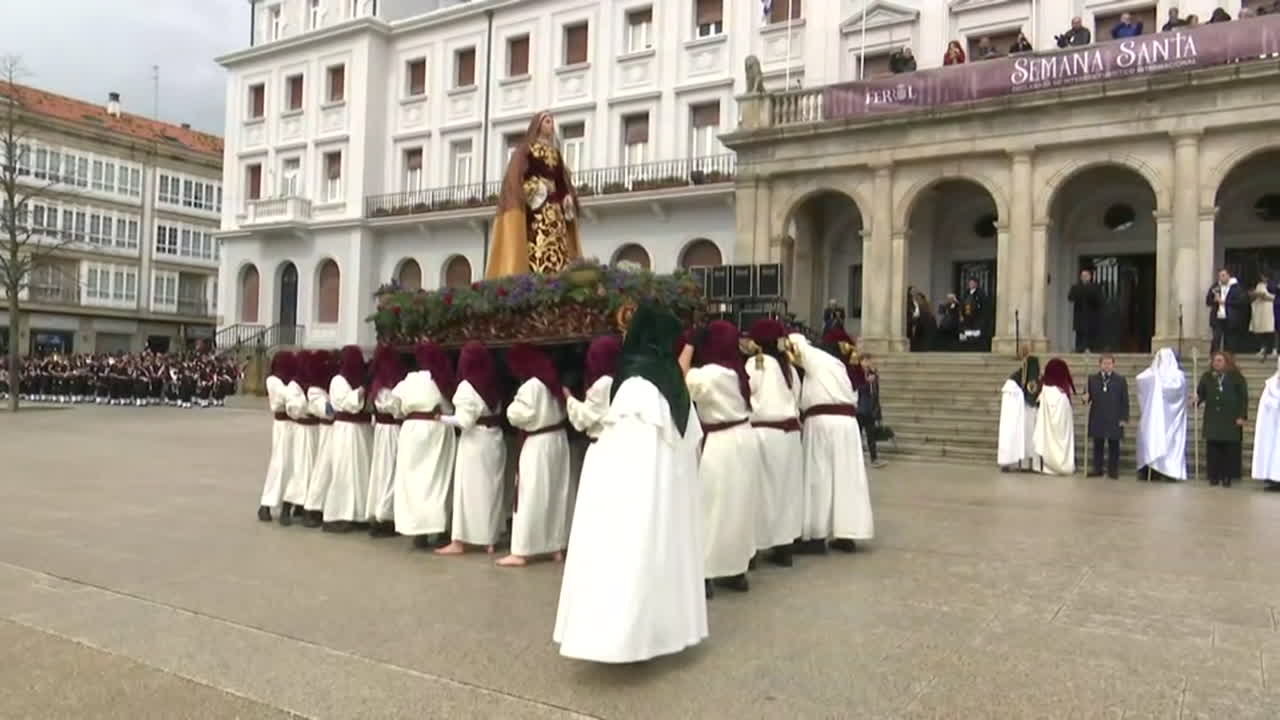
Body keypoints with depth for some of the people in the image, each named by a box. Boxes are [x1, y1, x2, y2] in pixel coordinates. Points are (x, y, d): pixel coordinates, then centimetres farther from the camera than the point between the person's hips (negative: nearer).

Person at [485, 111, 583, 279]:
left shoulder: (555, 152, 25)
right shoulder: (526, 149, 8)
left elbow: (562, 178, 21)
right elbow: (516, 174, -4)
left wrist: (568, 196, 3)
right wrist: (532, 188, -19)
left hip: (555, 205, 6)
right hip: (536, 203, -6)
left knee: (557, 243, -5)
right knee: (537, 240, -20)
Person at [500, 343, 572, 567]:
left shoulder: (531, 386, -18)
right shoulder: (552, 382, 7)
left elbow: (517, 415, -17)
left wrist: (512, 406, 1)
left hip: (538, 444, -8)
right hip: (558, 439, 8)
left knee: (530, 497, -3)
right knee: (556, 494, 12)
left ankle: (521, 551, 0)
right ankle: (557, 546, 20)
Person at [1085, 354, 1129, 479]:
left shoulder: (1120, 379, 2)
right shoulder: (1092, 379, 5)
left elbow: (1125, 401, 0)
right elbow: (1088, 395, 8)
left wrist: (1124, 418, -6)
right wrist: (1086, 398, -17)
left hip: (1114, 419, -1)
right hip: (1098, 418, 1)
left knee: (1114, 445, 5)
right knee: (1097, 444, 8)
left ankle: (1113, 470, 13)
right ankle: (1096, 469, 15)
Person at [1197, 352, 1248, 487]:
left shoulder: (1236, 377, 0)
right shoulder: (1207, 377, 10)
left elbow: (1244, 398, -2)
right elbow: (1200, 393, 11)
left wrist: (1242, 416, -8)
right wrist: (1197, 400, -12)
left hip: (1231, 420, -2)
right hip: (1212, 419, 3)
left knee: (1230, 449, -1)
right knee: (1212, 448, 0)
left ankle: (1227, 477, 4)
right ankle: (1214, 476, 5)